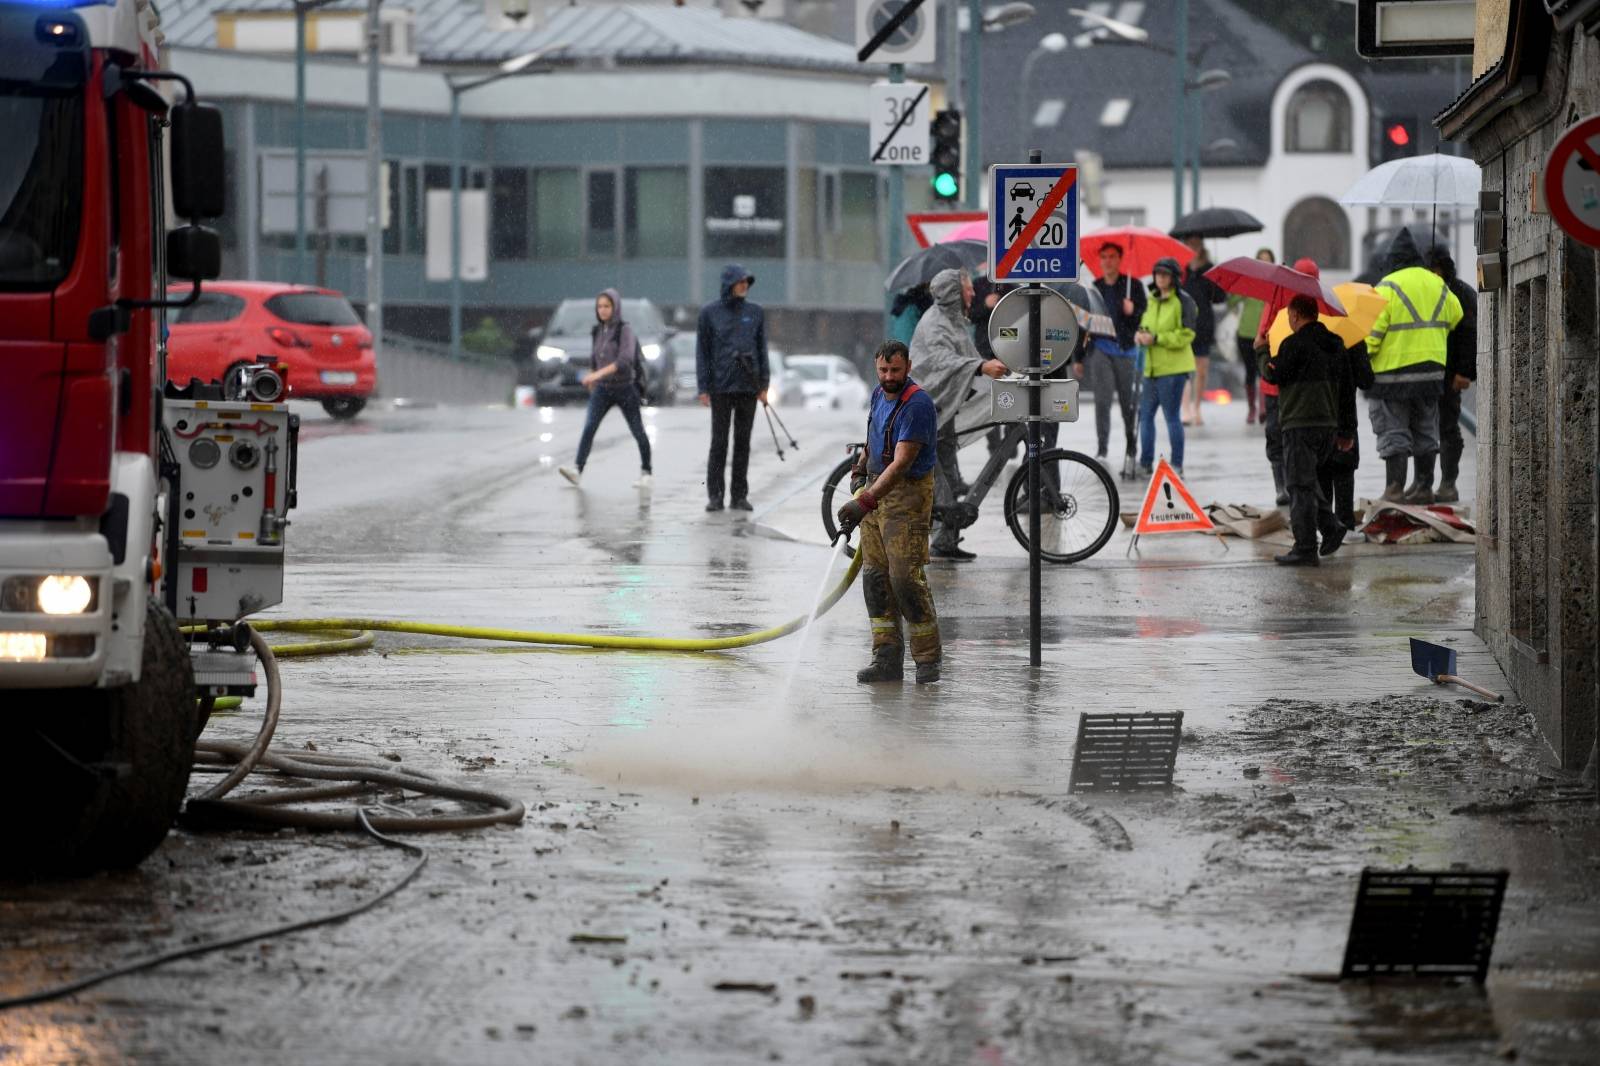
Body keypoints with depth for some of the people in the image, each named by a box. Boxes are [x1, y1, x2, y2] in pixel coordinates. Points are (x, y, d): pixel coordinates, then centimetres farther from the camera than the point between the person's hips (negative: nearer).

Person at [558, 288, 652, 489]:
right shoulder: (597, 331, 6)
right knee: (589, 427, -15)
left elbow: (625, 360, -25)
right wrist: (591, 379, 29)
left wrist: (598, 374, -33)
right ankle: (577, 470, -25)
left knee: (638, 432, 6)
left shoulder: (625, 330, -12)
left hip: (625, 388, -4)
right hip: (602, 390, 4)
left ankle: (645, 473, 22)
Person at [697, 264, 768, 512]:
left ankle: (740, 494, 9)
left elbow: (762, 348, 9)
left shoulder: (755, 312, 6)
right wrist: (703, 387, -5)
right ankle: (714, 495, 3)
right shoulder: (710, 313, 0)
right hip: (721, 386, -2)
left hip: (748, 386, 2)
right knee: (719, 441, -2)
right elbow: (702, 350, 0)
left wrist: (764, 383, 3)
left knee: (743, 441, 4)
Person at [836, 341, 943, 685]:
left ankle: (927, 660, -3)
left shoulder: (917, 405, -19)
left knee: (905, 577, -13)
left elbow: (901, 463, -26)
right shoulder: (880, 394, 9)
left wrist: (866, 502, -32)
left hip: (907, 493, -9)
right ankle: (887, 659, 7)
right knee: (875, 576, 4)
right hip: (874, 489, 9)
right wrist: (860, 469, 25)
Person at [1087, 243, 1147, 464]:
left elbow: (1145, 316, 3)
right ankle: (1101, 450, -6)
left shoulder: (1133, 285, 6)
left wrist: (1133, 312, -19)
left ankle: (1132, 445, 18)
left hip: (1126, 348, -1)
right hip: (1100, 348, 1)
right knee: (1102, 400, -6)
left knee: (1128, 402, 2)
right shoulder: (1093, 288, 11)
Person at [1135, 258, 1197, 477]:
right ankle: (1145, 463, 16)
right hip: (1152, 366, 7)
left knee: (1172, 416, -3)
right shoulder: (1153, 301, 16)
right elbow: (1145, 325, 25)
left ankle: (1177, 465, 4)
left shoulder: (1183, 301, -8)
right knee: (1145, 415, 8)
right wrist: (1140, 334, 0)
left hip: (1173, 368, -7)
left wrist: (1156, 338, -19)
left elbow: (1186, 335, -13)